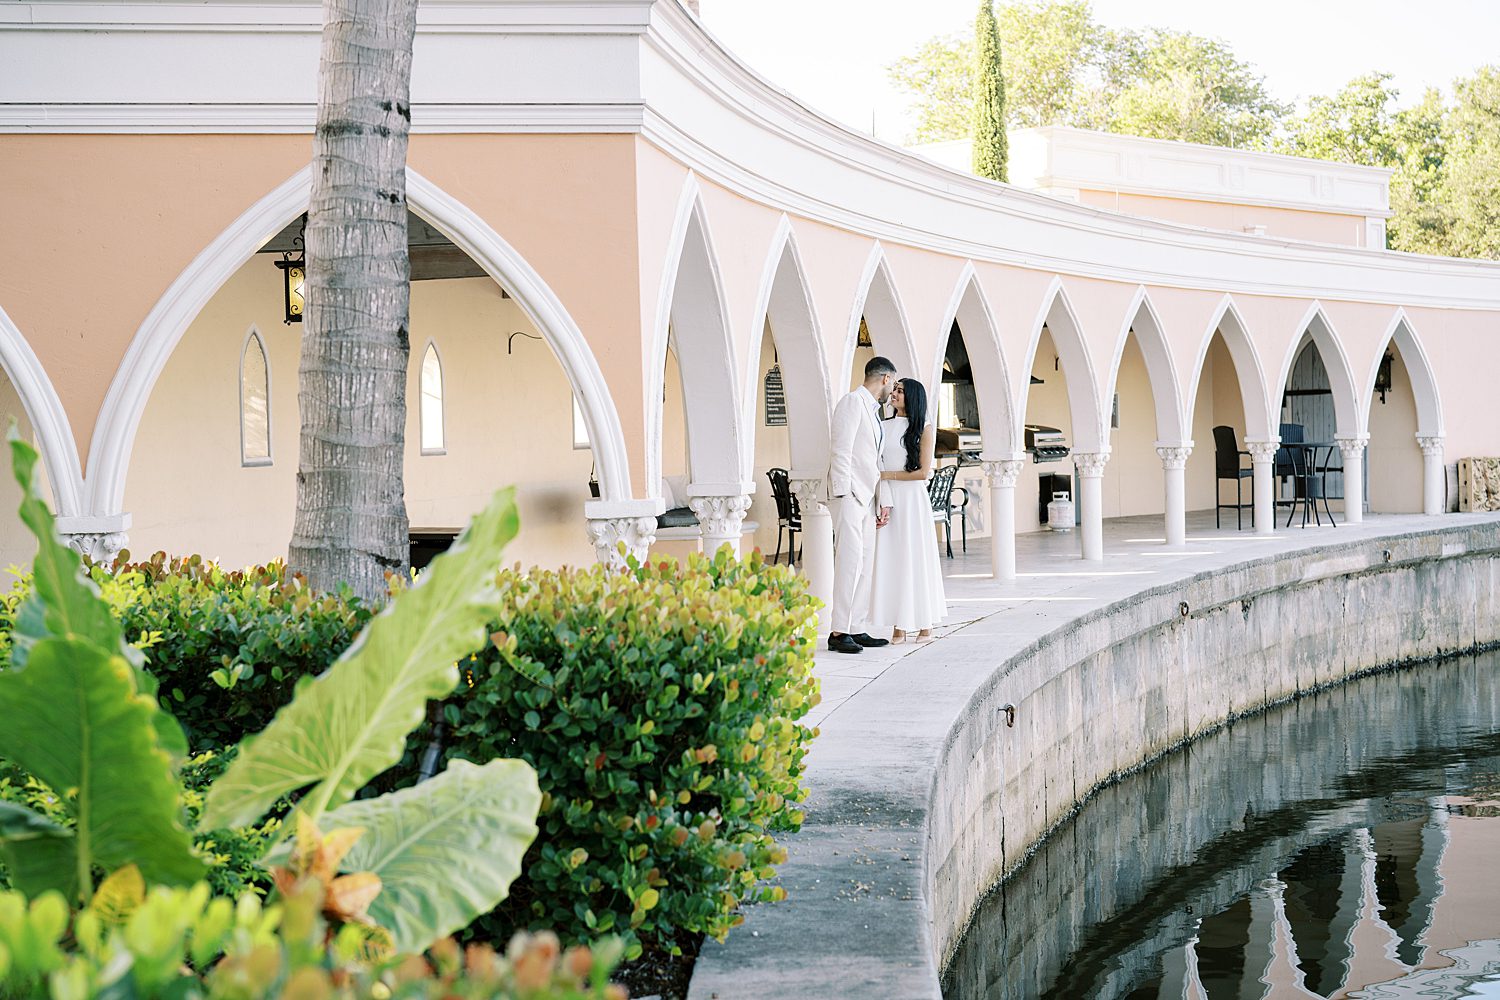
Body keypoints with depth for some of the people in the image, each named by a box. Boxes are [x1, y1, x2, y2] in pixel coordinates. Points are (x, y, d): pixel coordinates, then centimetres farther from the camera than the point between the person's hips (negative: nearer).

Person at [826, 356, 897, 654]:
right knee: (849, 560, -13)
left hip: (866, 496, 9)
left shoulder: (873, 411, 22)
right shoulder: (853, 402, -6)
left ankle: (858, 629, 10)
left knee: (865, 562, 7)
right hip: (849, 492, -9)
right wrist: (843, 493, -19)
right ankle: (838, 632, -14)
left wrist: (883, 501, 13)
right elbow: (842, 451, -13)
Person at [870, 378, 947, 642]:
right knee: (890, 560, 0)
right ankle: (898, 625, 1)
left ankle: (925, 624, 8)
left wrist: (888, 475, -10)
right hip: (887, 500, 4)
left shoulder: (924, 430, 0)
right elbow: (876, 463, 13)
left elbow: (923, 472, -6)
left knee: (915, 558, -1)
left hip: (912, 500, -4)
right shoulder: (885, 427, 13)